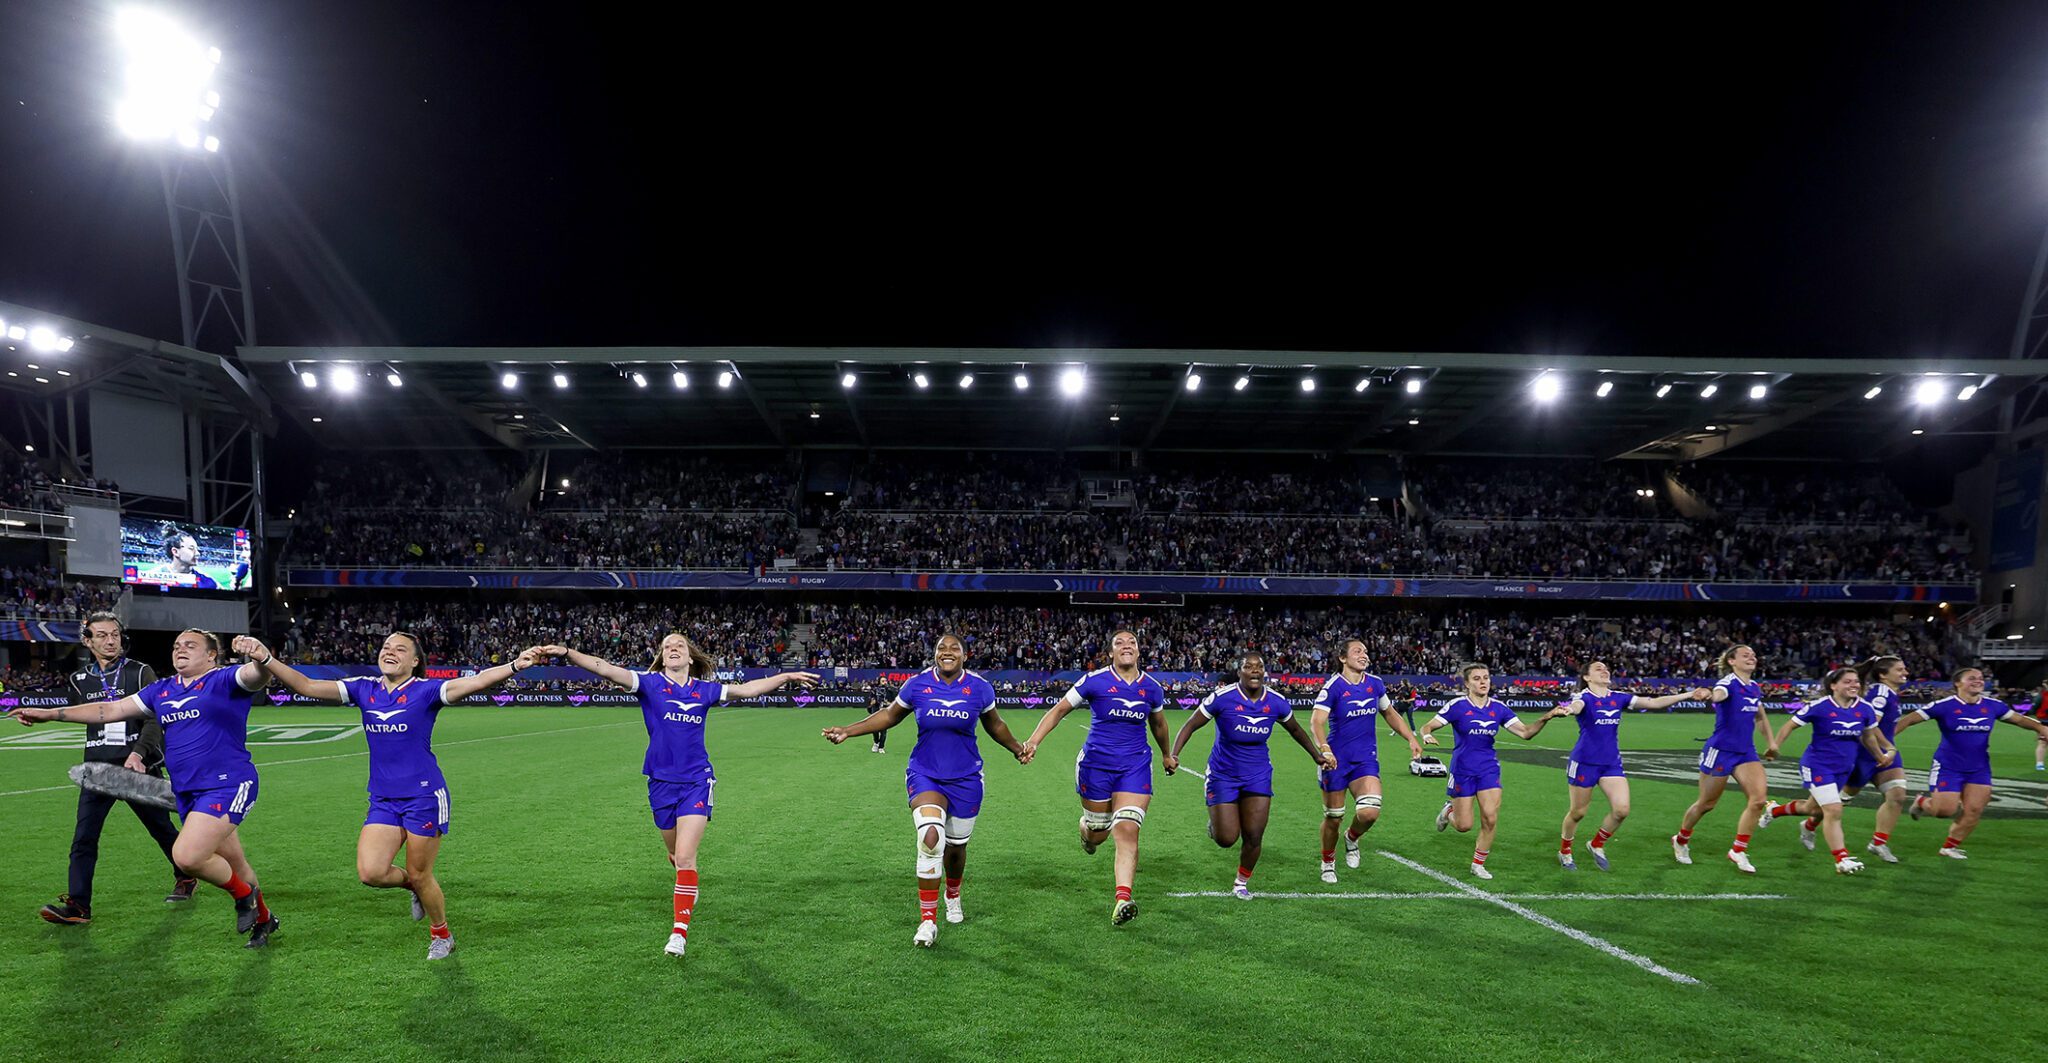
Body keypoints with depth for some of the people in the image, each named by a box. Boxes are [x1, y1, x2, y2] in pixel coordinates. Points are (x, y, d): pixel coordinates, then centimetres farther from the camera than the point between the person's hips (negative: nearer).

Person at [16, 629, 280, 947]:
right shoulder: (161, 690, 15)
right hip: (187, 791, 7)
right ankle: (263, 919, 32)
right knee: (235, 866, 13)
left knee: (186, 855, -21)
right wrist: (51, 714, 16)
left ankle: (244, 895, 5)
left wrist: (260, 657, -51)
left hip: (227, 785, -7)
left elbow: (256, 676, -27)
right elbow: (112, 710, 20)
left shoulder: (224, 680, -7)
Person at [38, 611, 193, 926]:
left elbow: (154, 719, -11)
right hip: (97, 768, 3)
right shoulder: (79, 680, 9)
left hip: (140, 766, -3)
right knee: (83, 838, -8)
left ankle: (185, 878, 29)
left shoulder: (141, 672, -3)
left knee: (162, 829, 9)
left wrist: (138, 753, -23)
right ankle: (78, 905, -4)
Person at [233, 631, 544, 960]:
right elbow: (307, 686, 1)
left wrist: (515, 666, -43)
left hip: (424, 797, -4)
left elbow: (477, 682, -25)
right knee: (370, 872, -12)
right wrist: (265, 658, -12)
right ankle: (415, 886, 23)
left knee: (419, 875, 4)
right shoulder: (364, 689, 5)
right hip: (382, 800, 4)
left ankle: (442, 935, 31)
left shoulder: (425, 690, -10)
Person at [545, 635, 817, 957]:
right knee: (675, 855, 16)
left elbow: (747, 689, 14)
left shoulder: (704, 689, 3)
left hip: (697, 782, -1)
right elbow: (605, 669, -16)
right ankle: (689, 890, 48)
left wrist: (787, 676, 14)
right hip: (661, 782, 1)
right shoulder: (650, 684, -3)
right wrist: (566, 652, -29)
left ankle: (680, 931, -3)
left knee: (685, 858, -12)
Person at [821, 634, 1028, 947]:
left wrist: (1017, 749, 15)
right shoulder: (917, 684, -6)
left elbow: (994, 725, 13)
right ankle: (928, 922, -13)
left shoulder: (979, 687, -5)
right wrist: (847, 731, 2)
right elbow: (889, 716, 7)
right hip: (925, 775, -1)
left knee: (956, 846, 11)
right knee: (931, 836, -24)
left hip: (965, 779, 1)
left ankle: (952, 896, 47)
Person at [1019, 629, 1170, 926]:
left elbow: (1158, 724, 23)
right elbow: (1059, 710, -2)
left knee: (1127, 830, -14)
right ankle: (1086, 831, 50)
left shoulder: (1152, 687, 4)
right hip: (1096, 764, -1)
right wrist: (1033, 741, -13)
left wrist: (1167, 755, 36)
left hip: (1135, 767, 1)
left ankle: (1122, 901, -17)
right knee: (1097, 830, 11)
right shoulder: (1094, 681, -7)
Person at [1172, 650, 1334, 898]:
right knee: (1227, 839, -5)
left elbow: (1295, 730, 15)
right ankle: (1215, 822, 33)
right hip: (1223, 774, -3)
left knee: (1254, 838, -1)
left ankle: (1242, 882, 26)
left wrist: (1318, 755, 17)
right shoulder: (1222, 697, -17)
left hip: (1258, 776, 3)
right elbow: (1191, 725, -11)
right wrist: (1173, 754, -23)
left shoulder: (1276, 702, -6)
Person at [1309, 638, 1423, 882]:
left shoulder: (1375, 684, 3)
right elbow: (1316, 722, -23)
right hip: (1336, 760, -3)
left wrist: (1411, 739, 11)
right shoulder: (1333, 686, -13)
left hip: (1366, 759, 3)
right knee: (1333, 818, 5)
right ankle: (1328, 863, 31)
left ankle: (1352, 839, 18)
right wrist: (1323, 748, -40)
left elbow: (1390, 714, 20)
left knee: (1369, 812, -17)